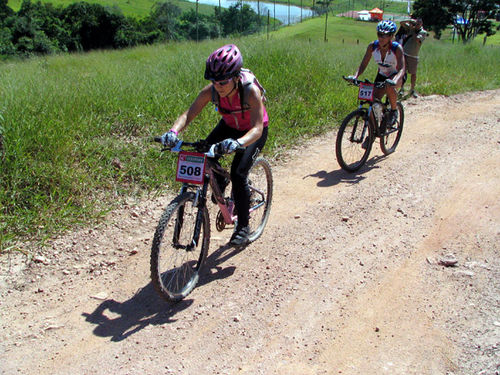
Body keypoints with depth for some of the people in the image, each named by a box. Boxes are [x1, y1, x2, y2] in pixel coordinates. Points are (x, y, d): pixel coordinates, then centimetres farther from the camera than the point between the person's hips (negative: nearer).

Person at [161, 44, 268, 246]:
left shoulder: (251, 90, -36)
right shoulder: (211, 91, -25)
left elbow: (257, 128, -42)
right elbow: (188, 114, -27)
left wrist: (238, 142, -63)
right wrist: (173, 132, -48)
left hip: (253, 131, -4)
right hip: (229, 125, 4)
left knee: (238, 173, -22)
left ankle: (243, 226, -4)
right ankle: (219, 183, 14)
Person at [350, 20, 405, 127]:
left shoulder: (397, 48, -26)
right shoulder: (372, 46, -16)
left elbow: (402, 69, -33)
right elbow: (363, 64, -14)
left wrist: (394, 80, -54)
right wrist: (355, 76, -33)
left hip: (396, 75, -4)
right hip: (382, 75, 4)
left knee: (389, 86, -37)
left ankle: (394, 110, -11)